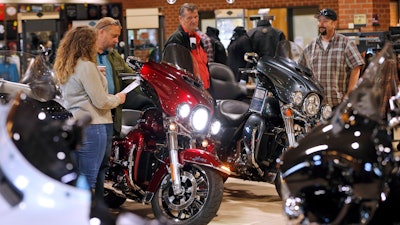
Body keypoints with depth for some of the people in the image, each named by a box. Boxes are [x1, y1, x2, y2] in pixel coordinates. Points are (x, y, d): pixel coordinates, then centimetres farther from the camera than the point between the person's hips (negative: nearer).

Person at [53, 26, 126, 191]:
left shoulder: (63, 68, 12)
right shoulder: (86, 66, -14)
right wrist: (118, 99, 4)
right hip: (90, 126, -9)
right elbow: (101, 102, -14)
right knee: (88, 181, -5)